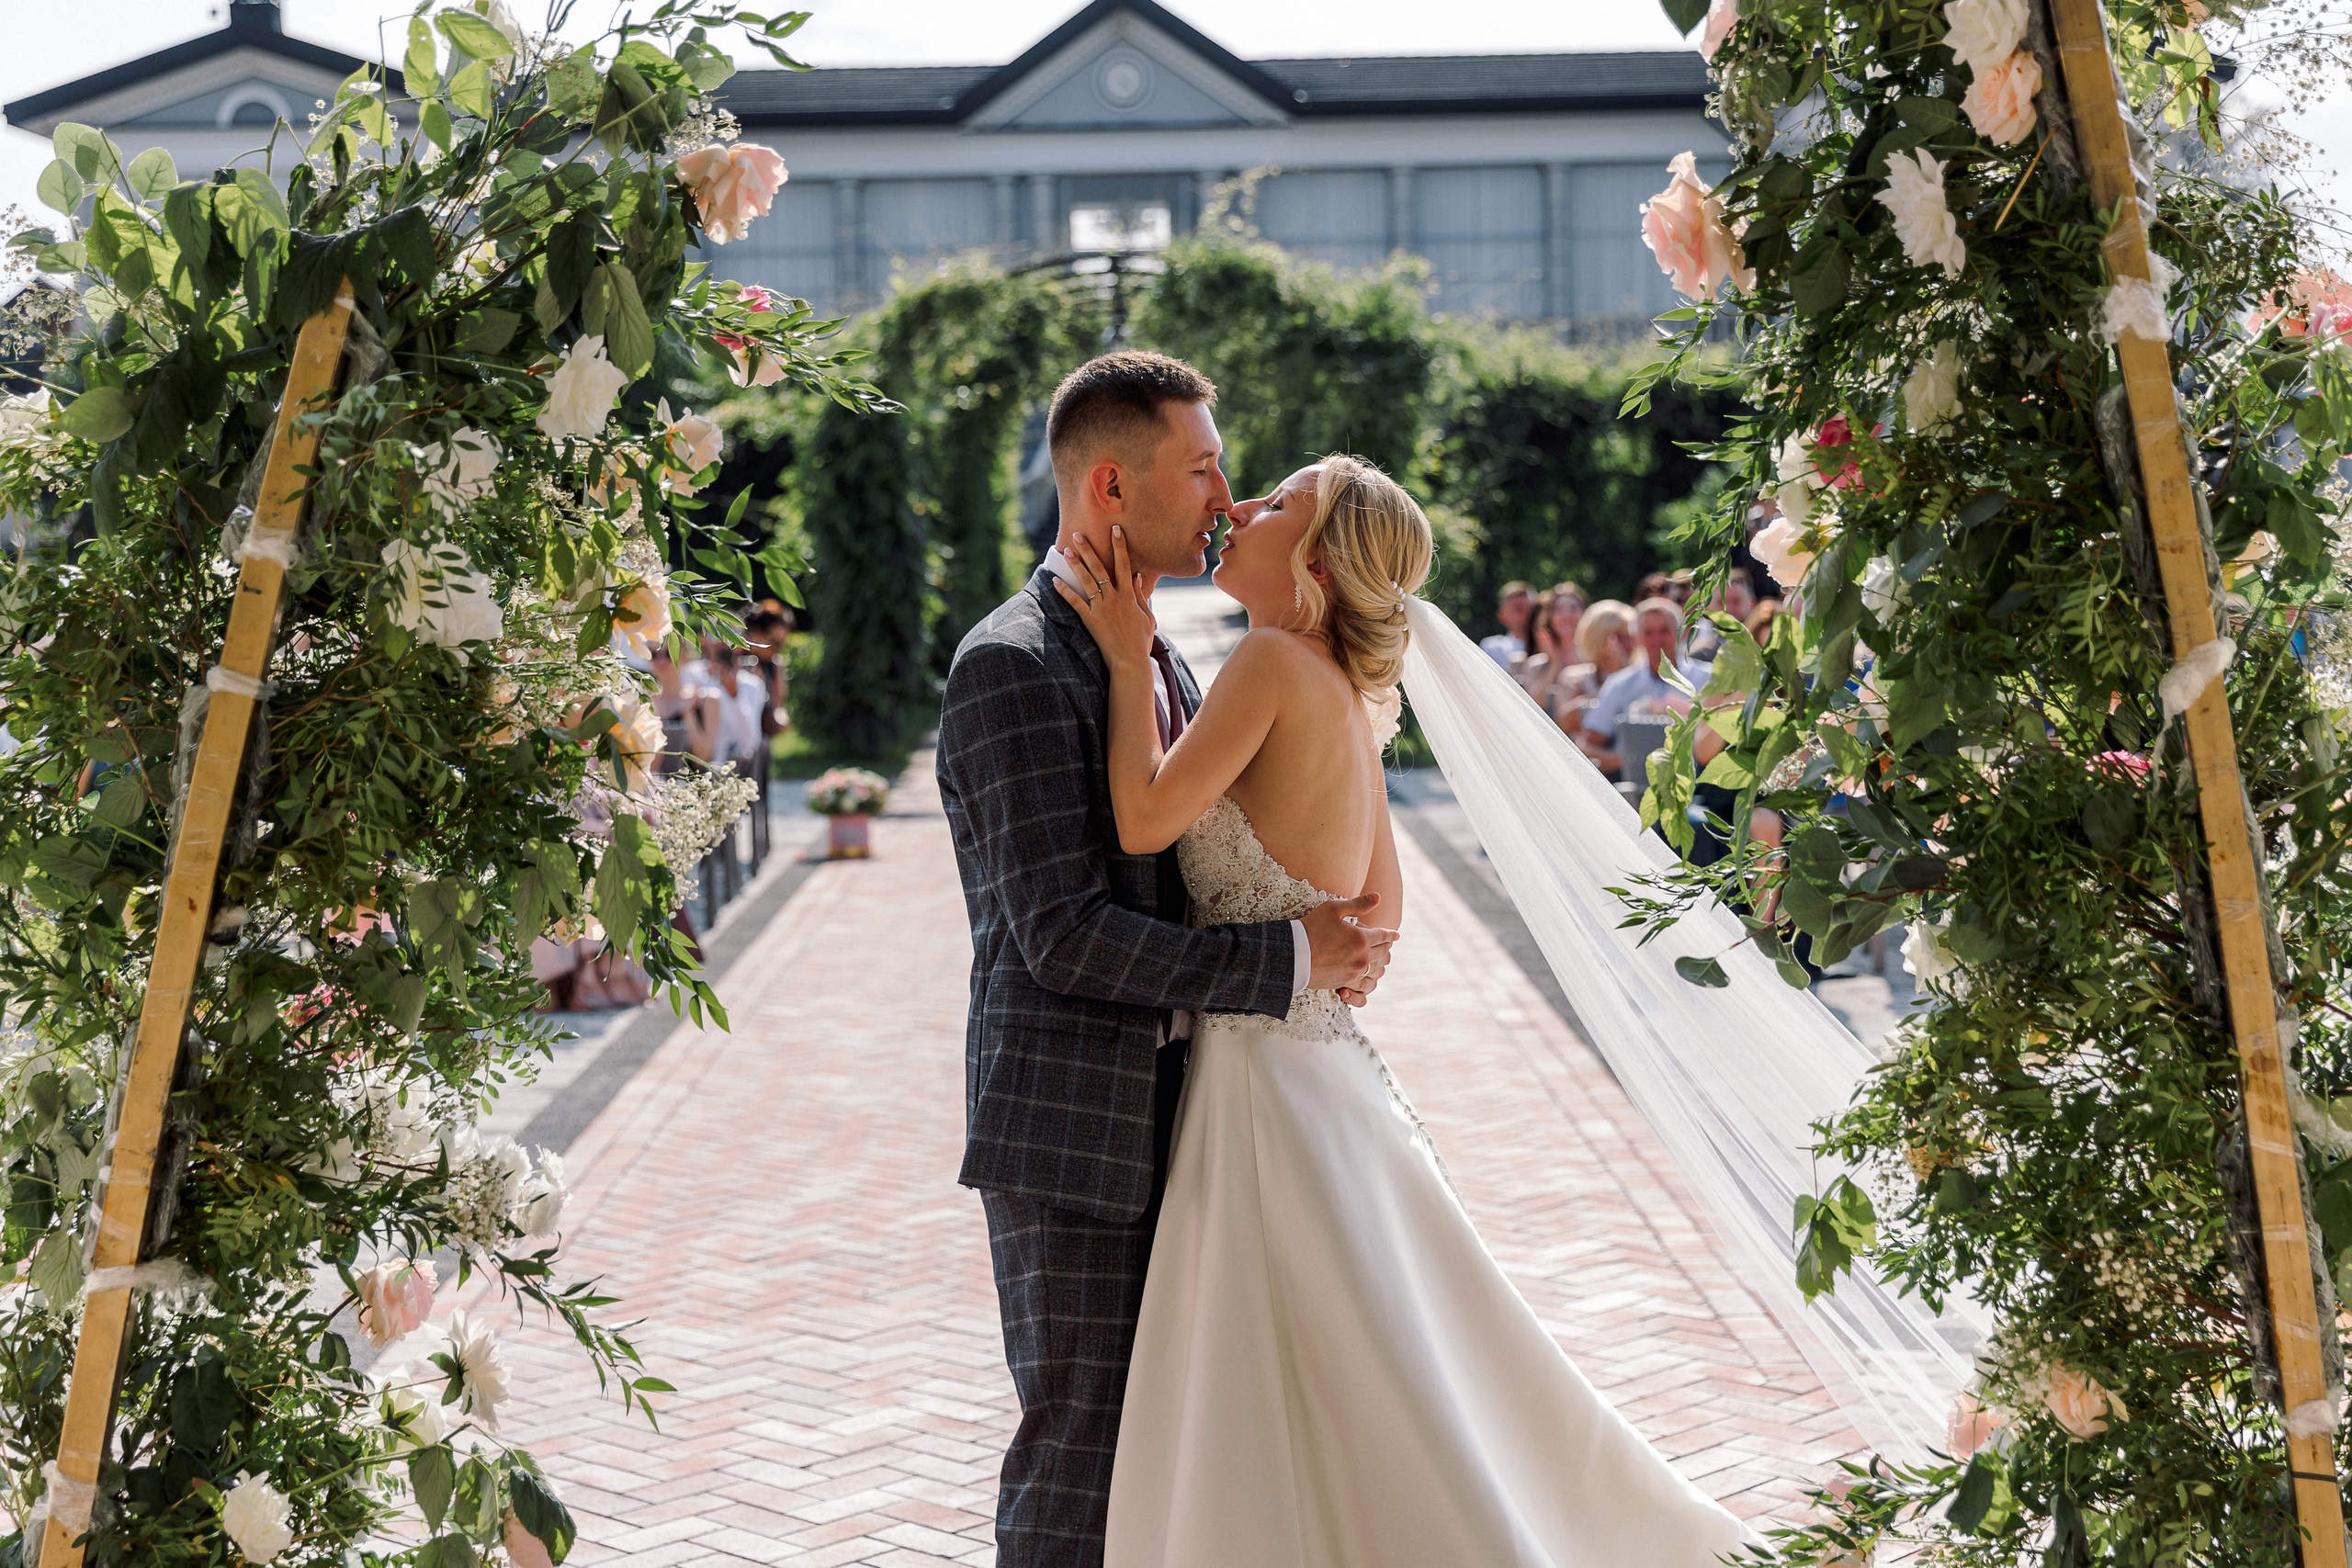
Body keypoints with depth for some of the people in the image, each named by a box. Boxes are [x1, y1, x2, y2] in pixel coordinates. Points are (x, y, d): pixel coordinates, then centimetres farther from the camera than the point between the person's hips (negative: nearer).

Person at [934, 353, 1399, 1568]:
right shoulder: (1012, 669, -16)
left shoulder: (1154, 659, 14)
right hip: (1069, 1127, -9)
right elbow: (1065, 933, -22)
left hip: (1162, 1118, 9)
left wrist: (1336, 941, 0)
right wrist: (1286, 960, -18)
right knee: (1079, 1448, -1)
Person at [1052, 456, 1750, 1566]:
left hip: (1272, 1084, -9)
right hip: (1317, 1053, 9)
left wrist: (1130, 660, -12)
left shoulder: (1275, 661, -15)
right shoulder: (1347, 698, 10)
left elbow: (1144, 818, -22)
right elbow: (1379, 909, 17)